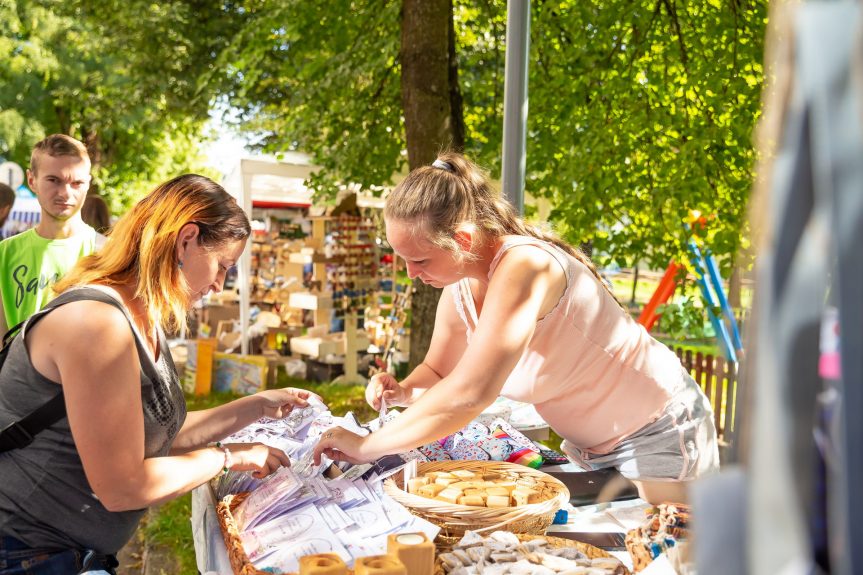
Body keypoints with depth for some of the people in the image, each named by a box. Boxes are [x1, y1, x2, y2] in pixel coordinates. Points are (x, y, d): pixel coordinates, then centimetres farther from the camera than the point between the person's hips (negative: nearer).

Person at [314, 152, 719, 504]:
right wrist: (403, 391, -15)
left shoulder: (522, 267, -33)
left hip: (659, 435, -7)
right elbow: (438, 372, 8)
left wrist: (368, 446, -32)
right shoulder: (458, 288, -7)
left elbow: (469, 394, -40)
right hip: (589, 446, 8)